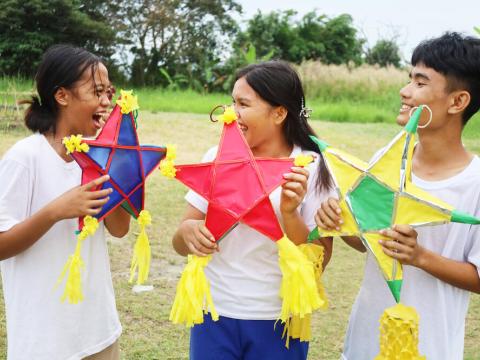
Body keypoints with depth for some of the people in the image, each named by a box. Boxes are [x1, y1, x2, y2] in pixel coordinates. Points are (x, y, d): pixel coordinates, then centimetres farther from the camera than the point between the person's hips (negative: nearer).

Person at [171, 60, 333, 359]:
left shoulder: (312, 168, -9)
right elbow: (180, 244, 1)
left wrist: (289, 214, -25)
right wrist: (188, 231, -20)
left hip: (278, 323, -2)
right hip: (214, 315, 2)